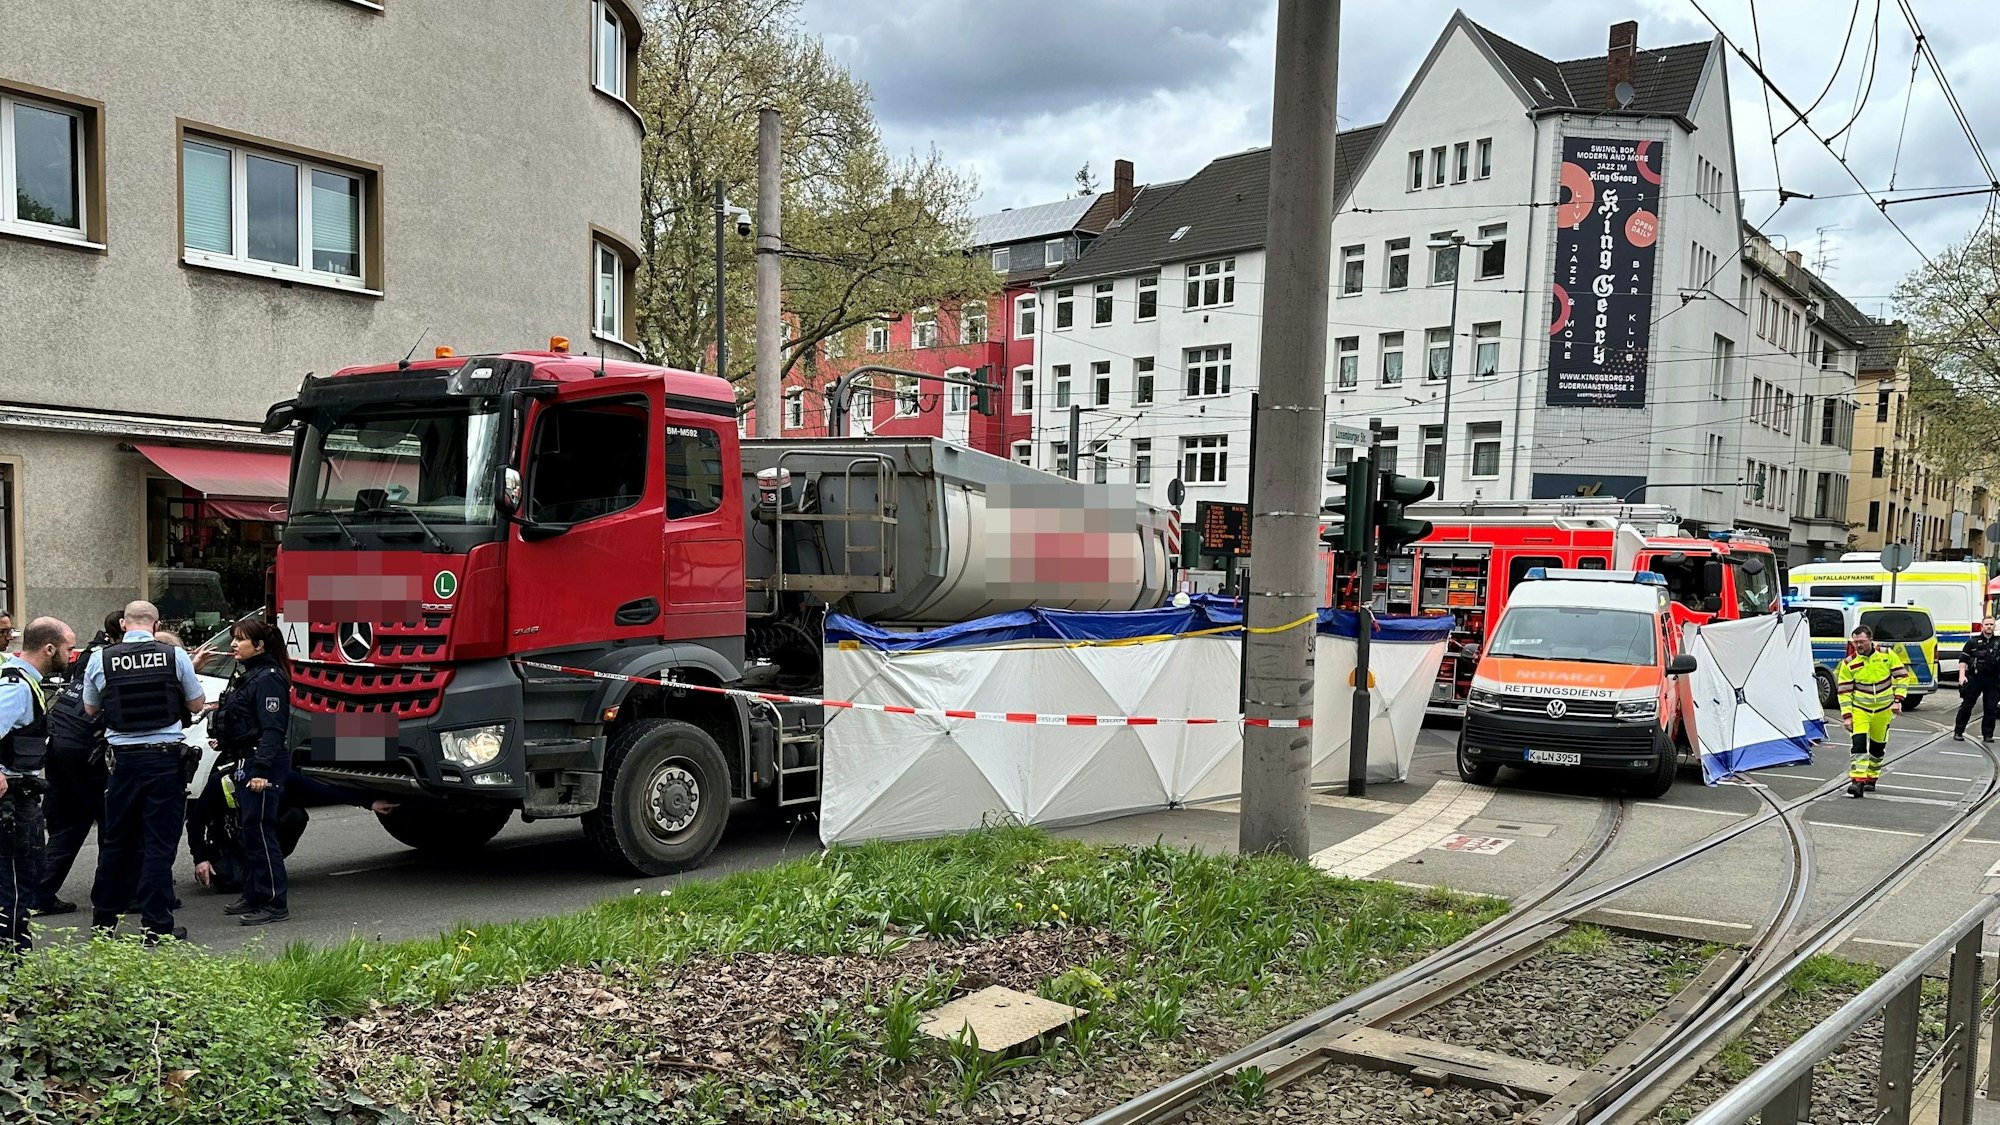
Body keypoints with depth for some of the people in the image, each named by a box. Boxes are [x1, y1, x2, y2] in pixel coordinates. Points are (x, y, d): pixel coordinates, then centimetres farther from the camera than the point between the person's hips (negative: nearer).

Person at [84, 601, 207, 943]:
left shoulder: (100, 659, -1)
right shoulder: (175, 656, -6)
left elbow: (90, 709, 12)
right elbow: (198, 705, 5)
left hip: (124, 758, 2)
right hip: (166, 758, -2)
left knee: (115, 840, 16)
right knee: (160, 843, 2)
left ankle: (104, 918, 28)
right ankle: (156, 925, 4)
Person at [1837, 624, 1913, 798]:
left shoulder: (1887, 655, -7)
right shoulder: (1848, 664, -8)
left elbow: (1902, 676, 2)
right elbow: (1844, 691, -4)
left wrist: (1897, 700, -7)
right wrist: (1846, 716, -8)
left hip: (1883, 709, 2)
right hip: (1859, 709, -2)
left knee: (1878, 745, 12)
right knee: (1859, 742, -17)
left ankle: (1871, 778, 31)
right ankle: (1857, 782, -21)